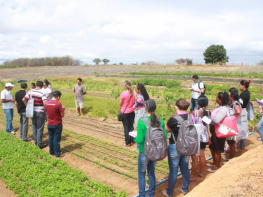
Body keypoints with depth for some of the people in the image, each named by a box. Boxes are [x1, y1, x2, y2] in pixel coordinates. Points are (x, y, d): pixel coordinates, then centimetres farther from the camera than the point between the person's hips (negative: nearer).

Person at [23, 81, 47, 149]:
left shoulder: (30, 92, 2)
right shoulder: (42, 93, -16)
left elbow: (24, 100, 8)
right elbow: (45, 103, -24)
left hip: (32, 112, 5)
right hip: (40, 112, -5)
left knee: (34, 127, 15)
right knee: (40, 128, 3)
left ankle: (36, 142, 25)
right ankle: (39, 144, 7)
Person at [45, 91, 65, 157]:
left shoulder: (47, 103, -2)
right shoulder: (58, 104, -19)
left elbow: (46, 112, 11)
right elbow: (62, 115, -15)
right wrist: (62, 110, 4)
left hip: (49, 124, 5)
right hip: (57, 124, -5)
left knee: (50, 138, 16)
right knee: (56, 139, 3)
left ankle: (51, 152, 28)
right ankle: (57, 154, 13)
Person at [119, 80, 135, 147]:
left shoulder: (123, 93, -20)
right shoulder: (133, 93, -3)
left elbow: (120, 104, -12)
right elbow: (133, 102, 7)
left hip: (125, 112, -5)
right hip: (132, 112, 5)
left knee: (126, 127, 5)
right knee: (131, 126, 15)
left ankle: (127, 143, 12)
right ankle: (132, 141, 23)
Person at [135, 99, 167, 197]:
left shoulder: (141, 121, -22)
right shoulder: (160, 120, -8)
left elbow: (139, 140, -23)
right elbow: (165, 136, -1)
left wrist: (134, 137, -2)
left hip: (144, 152, -4)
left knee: (141, 173, 17)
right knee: (151, 172, 23)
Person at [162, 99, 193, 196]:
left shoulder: (173, 119, -21)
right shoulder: (191, 117, -7)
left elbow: (166, 130, -5)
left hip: (175, 147, -5)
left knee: (173, 171, 8)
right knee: (185, 168, 19)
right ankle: (185, 189, 37)